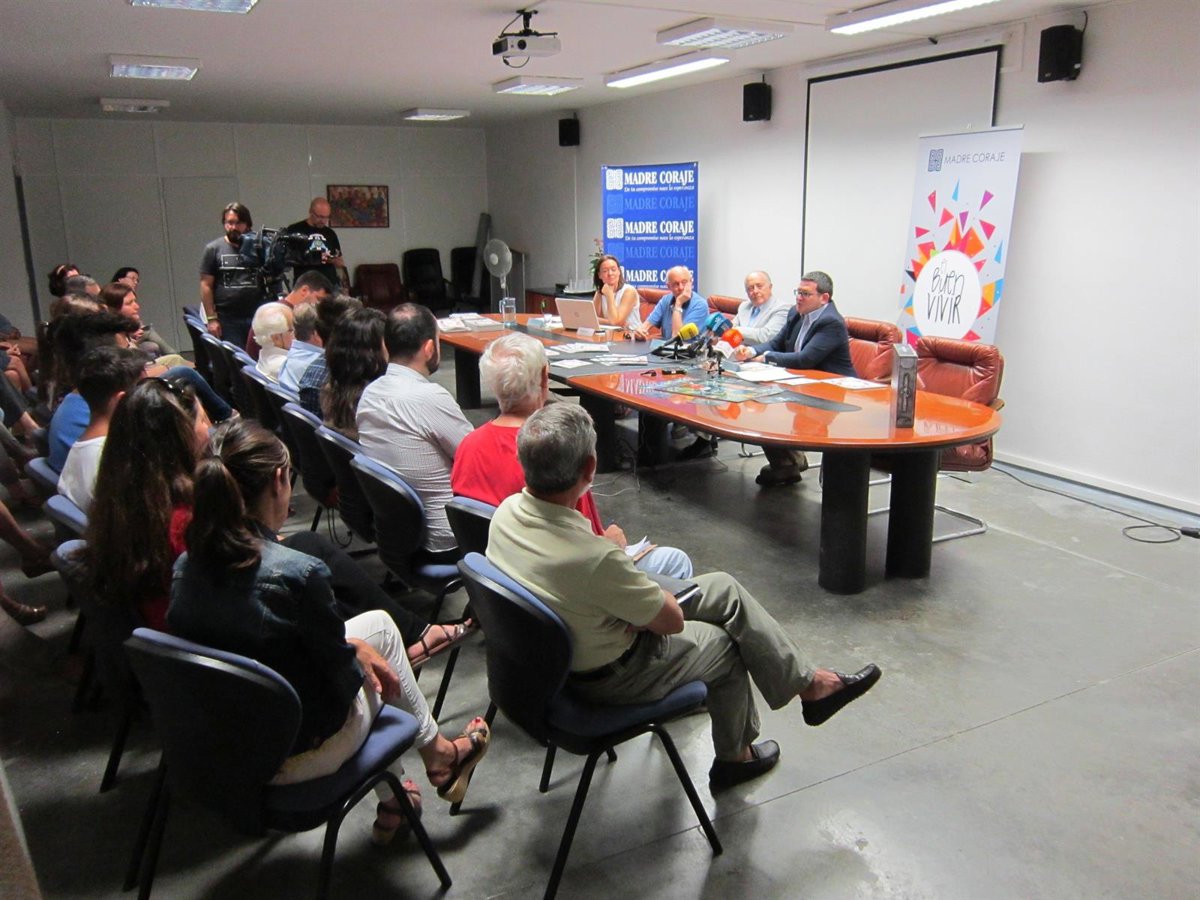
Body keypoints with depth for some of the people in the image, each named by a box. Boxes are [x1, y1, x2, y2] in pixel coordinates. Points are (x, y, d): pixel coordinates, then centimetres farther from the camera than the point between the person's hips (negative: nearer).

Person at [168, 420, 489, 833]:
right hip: (295, 758, -6)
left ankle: (391, 804, 35)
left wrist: (348, 645, 7)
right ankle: (438, 753, 35)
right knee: (379, 625, 14)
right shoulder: (298, 573, -29)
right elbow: (340, 675, -16)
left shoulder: (185, 567, -8)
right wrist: (359, 651, 7)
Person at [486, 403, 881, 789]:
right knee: (725, 643, 19)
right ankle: (734, 757, 43)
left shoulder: (507, 511, -17)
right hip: (606, 677, -7)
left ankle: (802, 679, 29)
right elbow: (671, 620, -20)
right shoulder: (594, 558, -40)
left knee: (725, 588, 11)